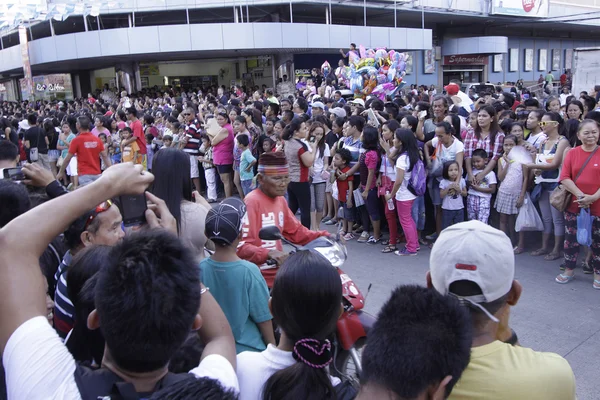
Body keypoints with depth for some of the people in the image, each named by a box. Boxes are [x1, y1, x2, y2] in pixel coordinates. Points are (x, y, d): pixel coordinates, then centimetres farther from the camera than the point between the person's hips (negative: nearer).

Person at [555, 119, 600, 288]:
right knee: (571, 238, 9)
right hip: (574, 205, 1)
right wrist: (580, 195, -17)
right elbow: (564, 178, -6)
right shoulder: (572, 153, 1)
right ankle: (569, 270, 24)